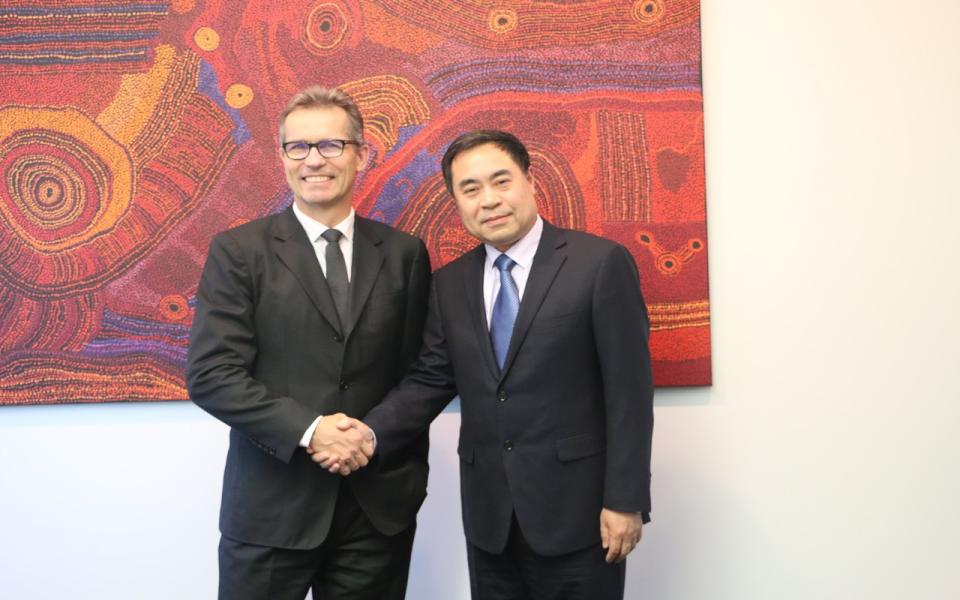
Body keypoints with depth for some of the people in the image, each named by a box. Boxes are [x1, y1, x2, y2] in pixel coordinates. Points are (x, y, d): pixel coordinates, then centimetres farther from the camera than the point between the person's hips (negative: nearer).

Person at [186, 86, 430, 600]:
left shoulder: (404, 254, 4)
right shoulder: (238, 251, -3)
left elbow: (418, 373, 7)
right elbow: (210, 375, -9)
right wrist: (309, 431, -17)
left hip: (379, 506, 2)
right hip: (272, 506, -2)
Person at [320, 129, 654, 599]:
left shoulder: (600, 263, -8)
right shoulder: (449, 284, 7)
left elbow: (629, 389, -9)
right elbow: (432, 379, 6)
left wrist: (625, 500, -11)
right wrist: (371, 433, -12)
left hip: (575, 506, -4)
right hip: (489, 513, 4)